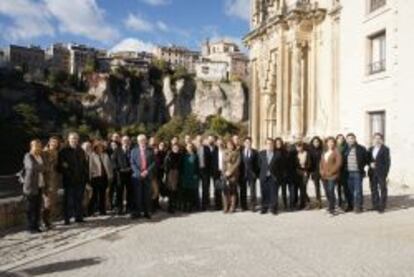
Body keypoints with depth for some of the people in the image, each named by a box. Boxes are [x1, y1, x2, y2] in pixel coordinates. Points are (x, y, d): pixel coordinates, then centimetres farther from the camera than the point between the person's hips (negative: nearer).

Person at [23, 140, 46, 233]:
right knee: (30, 207, 0)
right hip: (31, 186, -6)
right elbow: (32, 166, -24)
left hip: (39, 185, 6)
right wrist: (43, 168, -9)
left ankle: (36, 225, 15)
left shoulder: (41, 156, 13)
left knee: (38, 207, 8)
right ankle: (30, 227, 8)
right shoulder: (28, 156, -7)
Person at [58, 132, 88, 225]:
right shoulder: (64, 151, -2)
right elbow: (60, 165, -6)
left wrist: (86, 175, 8)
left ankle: (79, 217, 19)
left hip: (80, 179, 4)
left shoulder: (81, 151, 13)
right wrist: (65, 172, -19)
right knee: (68, 200, -1)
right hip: (69, 180, -4)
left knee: (79, 199, 10)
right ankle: (67, 219, 7)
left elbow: (85, 164, 14)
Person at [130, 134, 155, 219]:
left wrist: (147, 171, -11)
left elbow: (153, 162, 3)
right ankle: (137, 212, 8)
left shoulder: (150, 151, 8)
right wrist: (139, 173, -11)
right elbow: (132, 163, 1)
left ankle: (146, 212, 12)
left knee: (147, 195, 3)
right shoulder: (134, 151, 7)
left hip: (148, 176, 1)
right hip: (137, 176, 0)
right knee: (137, 195, 0)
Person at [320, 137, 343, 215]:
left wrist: (330, 172, -15)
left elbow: (338, 163, -12)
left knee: (331, 191, -13)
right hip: (324, 176, 7)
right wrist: (321, 171, 4)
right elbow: (321, 162, 21)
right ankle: (330, 207, 20)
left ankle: (331, 209, -8)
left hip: (332, 175, -6)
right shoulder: (324, 152, 19)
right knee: (327, 192, 9)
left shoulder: (336, 152, -2)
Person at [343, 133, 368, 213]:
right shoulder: (346, 149, 7)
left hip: (357, 172, -3)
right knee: (350, 190, 8)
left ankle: (358, 206, 4)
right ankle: (351, 205, 18)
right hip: (348, 173, 3)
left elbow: (365, 159, 5)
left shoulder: (361, 149, 0)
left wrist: (361, 168, -2)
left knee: (358, 190, -2)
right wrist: (344, 169, 4)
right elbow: (343, 160, 15)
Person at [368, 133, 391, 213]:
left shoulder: (385, 149, -2)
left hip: (381, 172, -5)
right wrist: (370, 164, -6)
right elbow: (368, 159, 17)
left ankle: (382, 206, 4)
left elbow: (387, 161, -6)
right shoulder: (371, 149, 14)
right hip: (372, 172, 5)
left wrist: (386, 173, -13)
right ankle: (375, 205, 16)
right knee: (373, 189, 8)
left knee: (382, 189, -1)